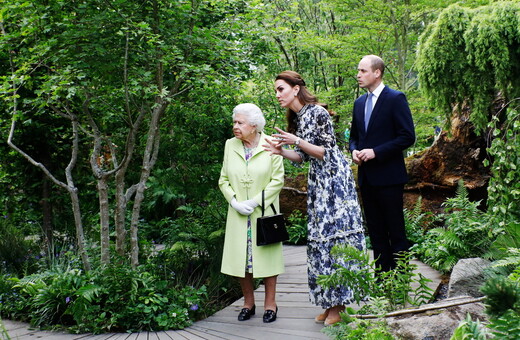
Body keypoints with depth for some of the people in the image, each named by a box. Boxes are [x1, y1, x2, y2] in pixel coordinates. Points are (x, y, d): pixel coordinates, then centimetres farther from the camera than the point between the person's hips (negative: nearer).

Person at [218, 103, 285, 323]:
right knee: (240, 256, 5)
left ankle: (270, 303, 14)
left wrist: (255, 202, -14)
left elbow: (277, 180, -7)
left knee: (266, 254, 3)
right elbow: (223, 180, 7)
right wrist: (235, 202, -8)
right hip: (238, 214, 3)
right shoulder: (230, 145, 5)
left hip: (264, 212, -3)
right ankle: (248, 303, 19)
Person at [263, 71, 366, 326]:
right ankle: (330, 302, 15)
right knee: (320, 239, 8)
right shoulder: (296, 118, 11)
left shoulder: (317, 113, -14)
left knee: (335, 233, -5)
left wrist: (297, 141, -20)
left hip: (334, 179, -8)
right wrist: (282, 151, -4)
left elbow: (327, 152, -14)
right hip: (316, 183, 9)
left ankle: (340, 304, 2)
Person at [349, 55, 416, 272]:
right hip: (366, 178, 7)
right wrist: (354, 150, 1)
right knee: (375, 232, 12)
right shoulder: (359, 103, 14)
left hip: (388, 177, -7)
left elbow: (407, 137, -12)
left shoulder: (396, 99, -7)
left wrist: (376, 152, -17)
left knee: (396, 232, -1)